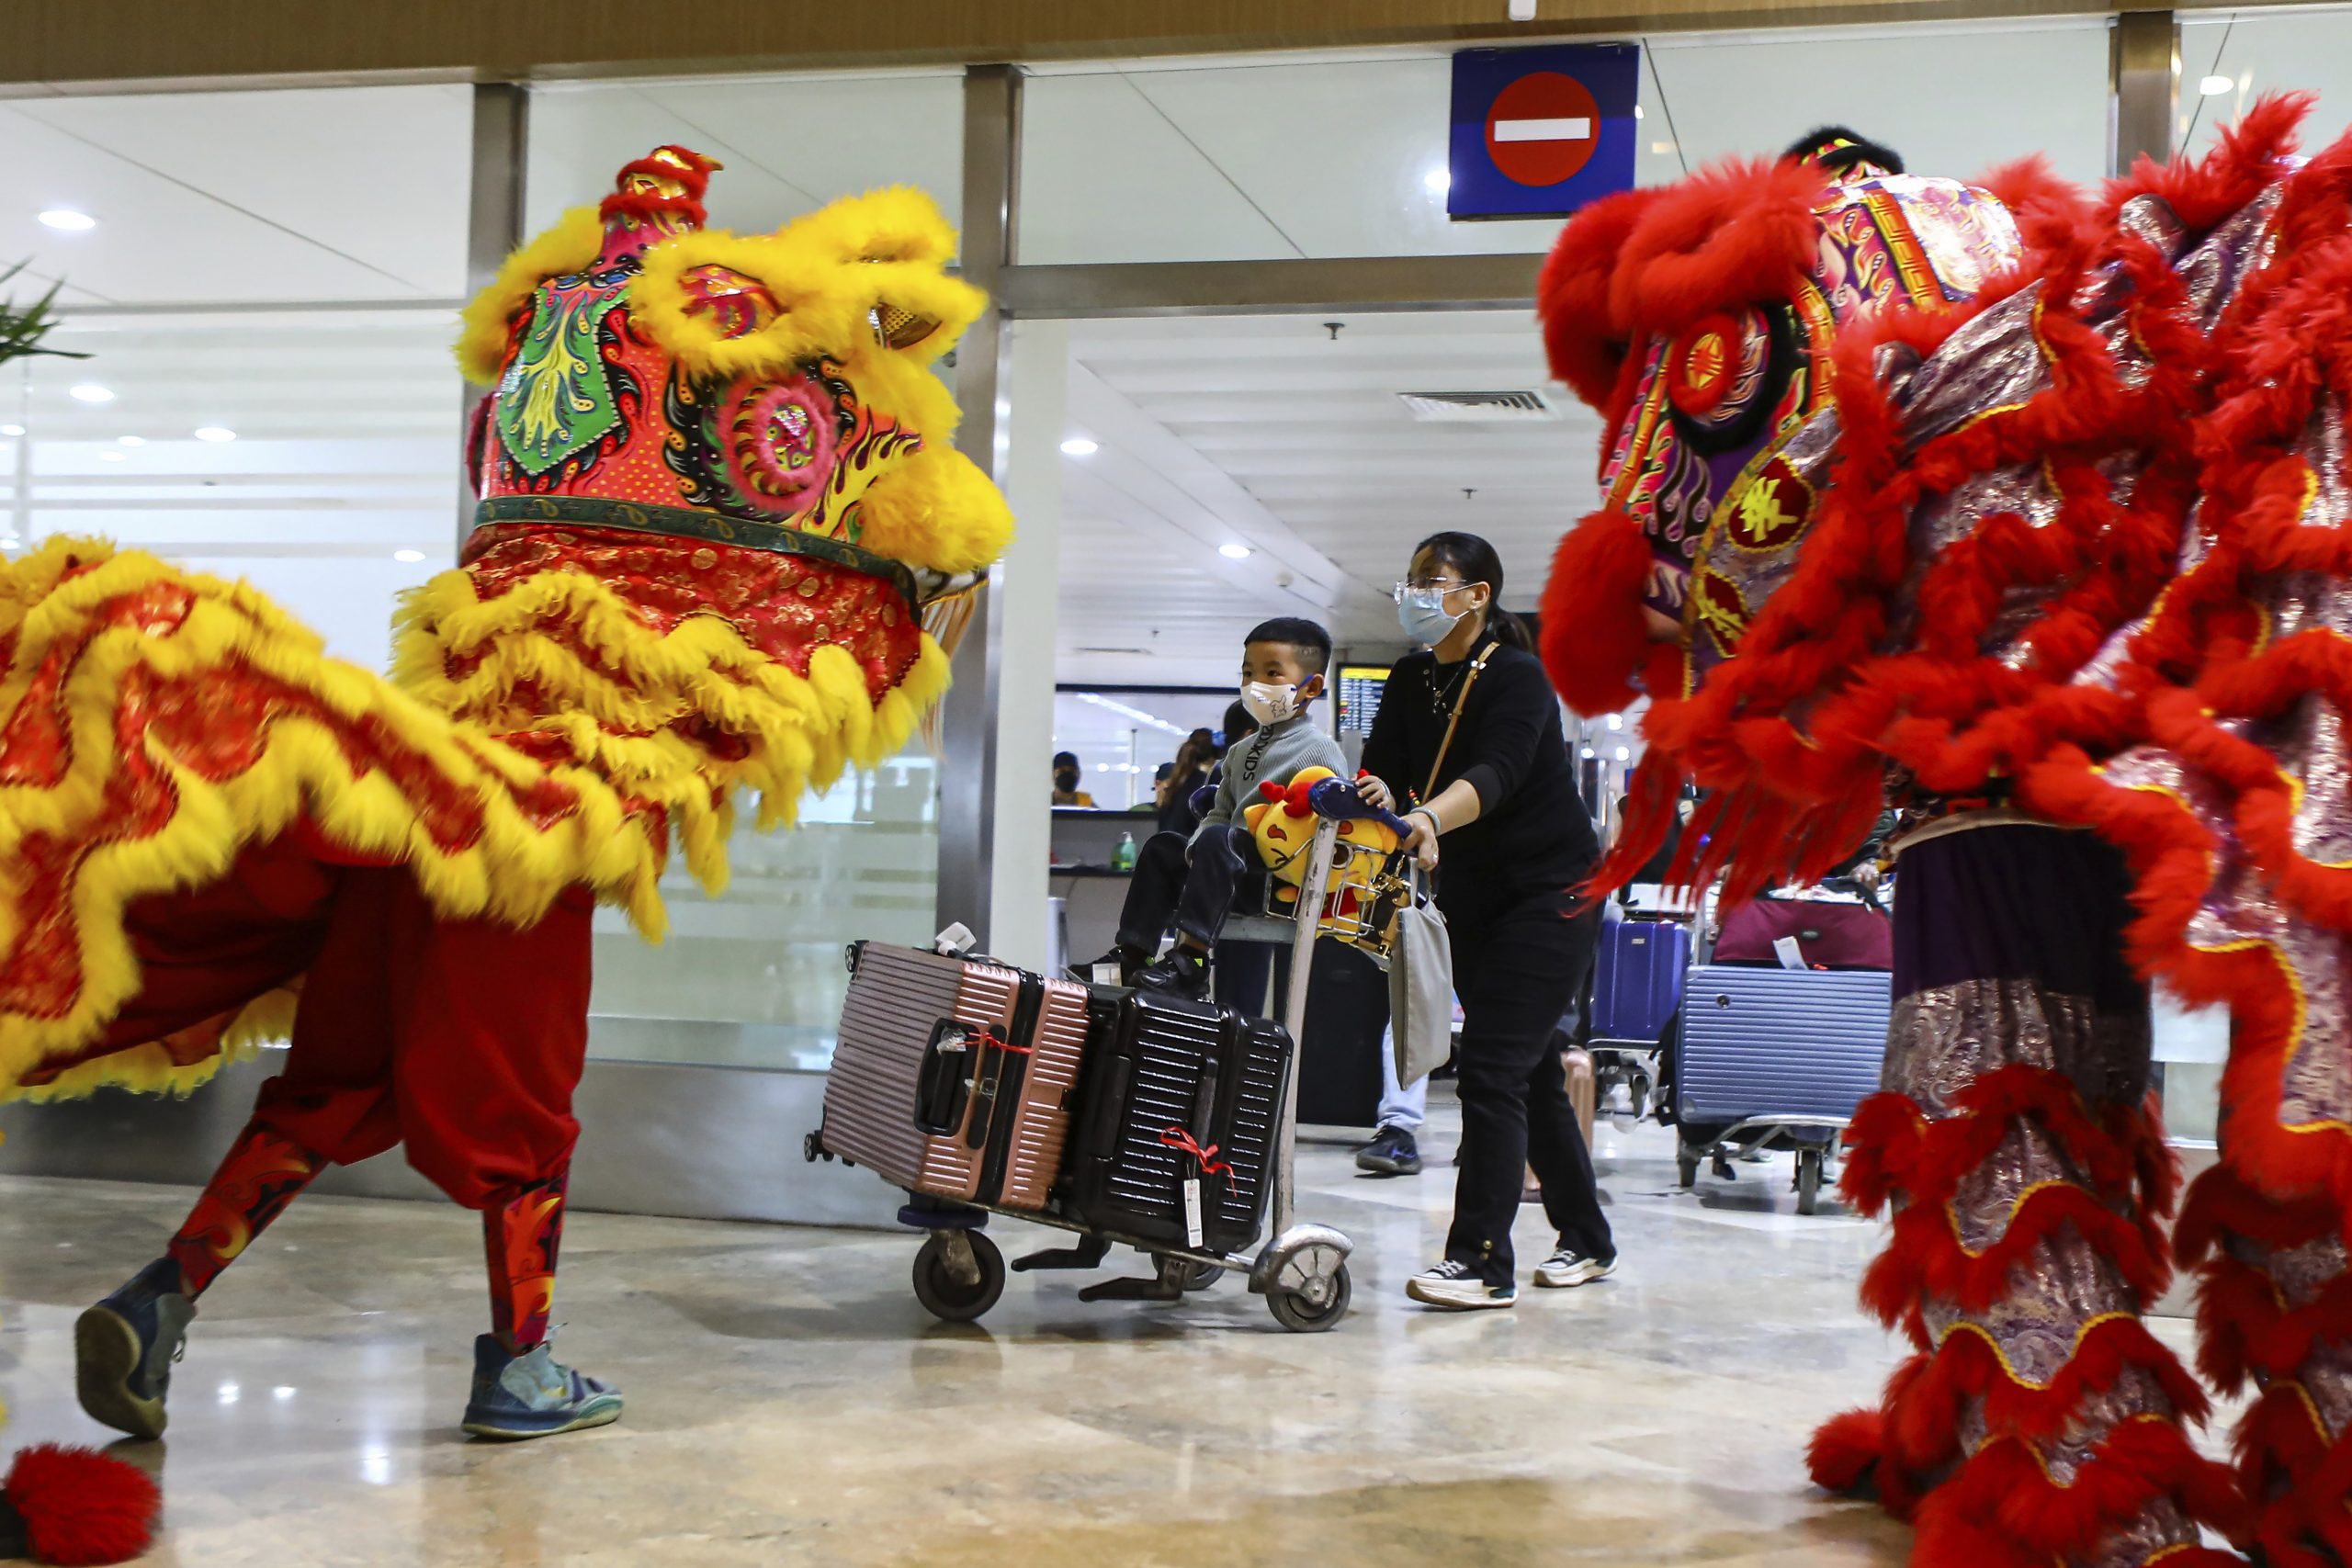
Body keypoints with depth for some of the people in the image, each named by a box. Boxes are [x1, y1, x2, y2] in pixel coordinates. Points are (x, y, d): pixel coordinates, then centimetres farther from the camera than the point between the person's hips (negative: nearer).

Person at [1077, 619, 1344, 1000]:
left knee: (1218, 840, -31)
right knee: (1162, 847, 10)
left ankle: (1190, 961, -39)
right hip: (1241, 862, 10)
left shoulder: (1319, 749, -6)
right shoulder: (1242, 752, 22)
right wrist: (1198, 844, -2)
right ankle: (1133, 953, 6)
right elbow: (1220, 810, 22)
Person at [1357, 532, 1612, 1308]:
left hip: (1551, 892, -8)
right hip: (1472, 896, 8)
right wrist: (1376, 797, -30)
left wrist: (1427, 816, -52)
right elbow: (1382, 771, -6)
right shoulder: (1411, 680, 4)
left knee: (1492, 1067, -15)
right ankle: (1585, 1240, 27)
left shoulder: (1517, 676, -17)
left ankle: (1481, 1260, -14)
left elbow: (1497, 772, -34)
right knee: (1530, 1071, 14)